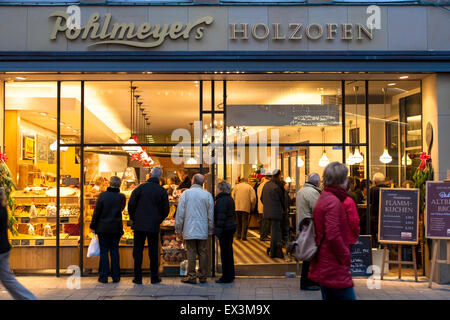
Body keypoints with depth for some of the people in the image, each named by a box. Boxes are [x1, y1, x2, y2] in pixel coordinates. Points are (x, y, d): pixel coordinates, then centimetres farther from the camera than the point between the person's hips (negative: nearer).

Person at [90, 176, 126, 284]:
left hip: (103, 227, -2)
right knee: (114, 251, 9)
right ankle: (115, 276, 12)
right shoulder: (122, 197, -4)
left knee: (104, 251, 5)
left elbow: (96, 212, -8)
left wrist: (93, 226, 0)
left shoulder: (102, 195, -10)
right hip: (116, 228, 2)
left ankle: (103, 277, 7)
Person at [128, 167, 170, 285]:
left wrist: (133, 219, 10)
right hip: (154, 226, 1)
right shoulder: (162, 191, -2)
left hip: (139, 225, -1)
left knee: (138, 251, 7)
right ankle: (154, 277, 13)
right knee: (153, 252, 9)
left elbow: (131, 204, -3)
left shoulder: (141, 187, -4)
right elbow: (166, 209, 2)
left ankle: (138, 277, 8)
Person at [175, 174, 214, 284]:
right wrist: (210, 230, 14)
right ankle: (203, 277, 13)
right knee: (203, 253, 8)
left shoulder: (186, 193, -4)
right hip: (203, 230, 2)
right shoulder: (207, 195, 1)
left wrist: (178, 228, 6)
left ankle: (191, 277, 7)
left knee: (191, 253, 3)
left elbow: (180, 213, -3)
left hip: (189, 230, -2)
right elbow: (211, 215, 5)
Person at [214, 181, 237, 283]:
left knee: (225, 253, -3)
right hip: (231, 227, 10)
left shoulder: (222, 200, -17)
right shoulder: (230, 199, 13)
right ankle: (230, 275, 26)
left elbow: (221, 217, -21)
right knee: (229, 251, 17)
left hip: (225, 229, -10)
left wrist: (218, 230, -19)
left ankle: (226, 277, 3)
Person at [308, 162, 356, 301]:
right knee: (348, 296, -6)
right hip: (334, 269, -10)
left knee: (329, 297, 15)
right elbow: (333, 236, -24)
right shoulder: (333, 202, -16)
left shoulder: (323, 198, 14)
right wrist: (346, 257, -12)